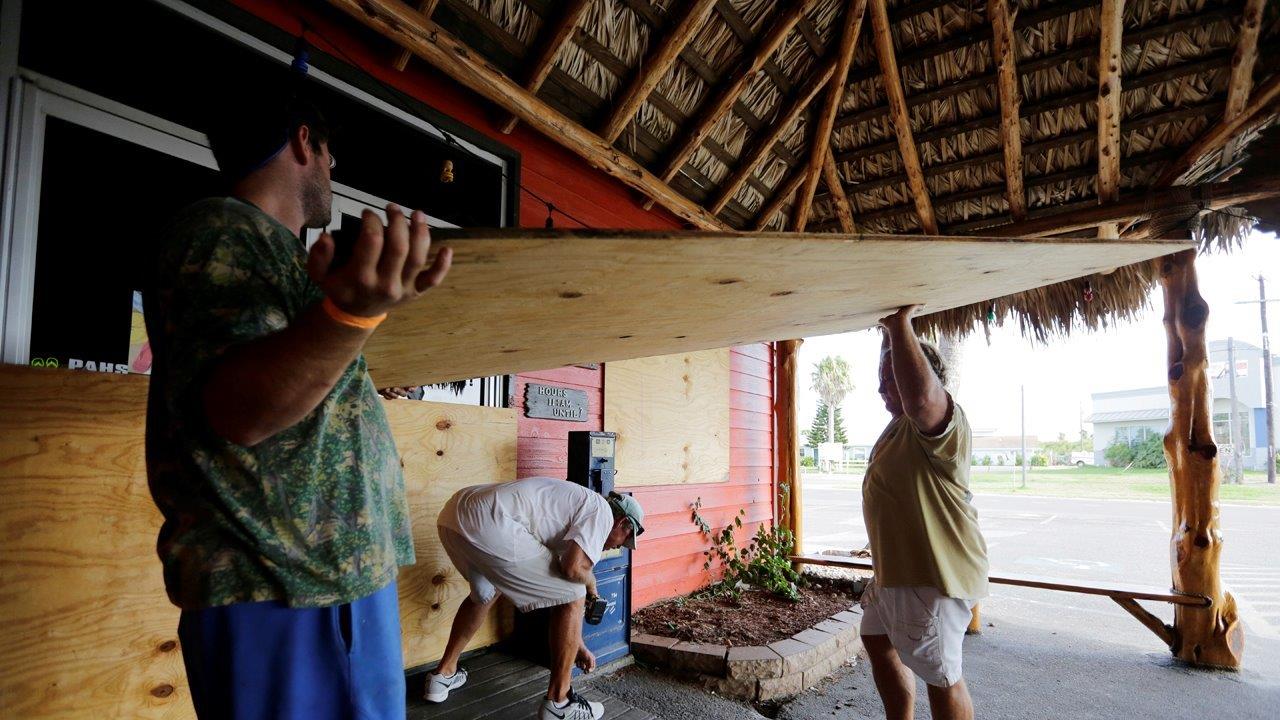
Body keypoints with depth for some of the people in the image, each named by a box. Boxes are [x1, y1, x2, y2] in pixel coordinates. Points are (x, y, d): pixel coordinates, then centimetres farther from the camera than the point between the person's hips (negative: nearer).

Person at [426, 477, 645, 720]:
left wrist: (578, 646, 45)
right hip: (490, 525, -10)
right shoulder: (602, 511, 7)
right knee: (571, 596, 5)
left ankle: (443, 674, 46)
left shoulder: (571, 503, 32)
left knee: (485, 593, 38)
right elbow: (573, 568, -9)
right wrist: (590, 582, 16)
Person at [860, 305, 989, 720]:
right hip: (895, 568, 11)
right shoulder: (901, 423, 12)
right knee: (878, 642, 22)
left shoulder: (941, 420, -21)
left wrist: (900, 324, -37)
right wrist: (890, 332, 22)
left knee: (940, 674, 4)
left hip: (934, 575, -10)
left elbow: (921, 396, -46)